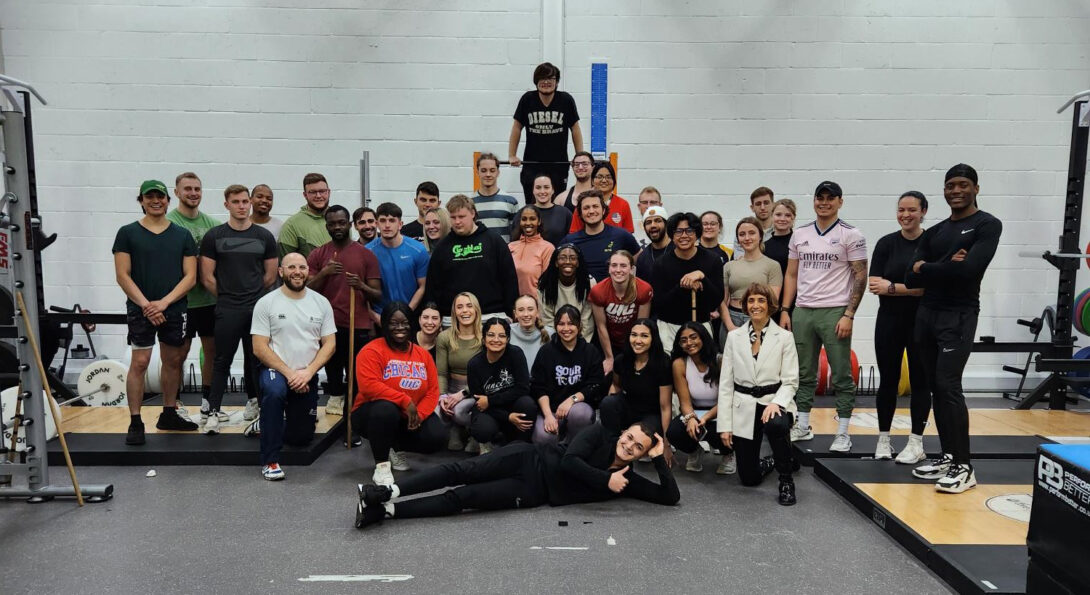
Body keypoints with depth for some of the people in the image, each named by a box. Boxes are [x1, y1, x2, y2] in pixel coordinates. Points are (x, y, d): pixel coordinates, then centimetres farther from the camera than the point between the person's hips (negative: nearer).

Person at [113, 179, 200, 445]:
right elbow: (122, 275, -4)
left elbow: (190, 276, 0)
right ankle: (135, 423, 2)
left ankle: (168, 415, 25)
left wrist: (164, 302, -11)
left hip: (174, 309, 3)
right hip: (140, 309, -3)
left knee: (173, 361, 11)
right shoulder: (128, 233, 1)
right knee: (139, 363, -6)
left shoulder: (182, 234, 6)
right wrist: (146, 305, -13)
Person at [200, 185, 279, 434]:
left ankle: (254, 401, 25)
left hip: (258, 309, 2)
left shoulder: (264, 236, 5)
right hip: (227, 311, -1)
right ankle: (212, 411, 8)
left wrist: (251, 294, 12)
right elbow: (207, 278, 1)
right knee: (222, 361, 1)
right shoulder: (214, 236, 1)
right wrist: (228, 297, 6)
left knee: (255, 359, 10)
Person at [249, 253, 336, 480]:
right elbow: (259, 348, -11)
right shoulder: (266, 303, -8)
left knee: (301, 437, 9)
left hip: (308, 376, 3)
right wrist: (289, 373, -20)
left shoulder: (321, 302, 0)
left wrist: (308, 372, -16)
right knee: (274, 391, -39)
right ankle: (270, 460, -25)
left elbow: (329, 344, -2)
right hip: (274, 369, -3)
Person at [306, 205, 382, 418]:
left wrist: (362, 286, -17)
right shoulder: (317, 255, 8)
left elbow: (378, 296, 3)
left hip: (359, 328, -1)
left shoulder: (366, 254, 4)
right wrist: (323, 273, -12)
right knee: (333, 375, 11)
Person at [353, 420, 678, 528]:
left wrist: (660, 459, -5)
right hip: (531, 458, 0)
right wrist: (605, 480, -13)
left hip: (535, 493, 0)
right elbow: (569, 460, -11)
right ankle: (389, 491, -19)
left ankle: (386, 510, -17)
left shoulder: (627, 479, 7)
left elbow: (671, 497, 2)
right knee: (464, 470, -23)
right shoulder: (600, 435, 2)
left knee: (462, 497, -14)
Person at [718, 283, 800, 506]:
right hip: (743, 408, 2)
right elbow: (725, 383, 2)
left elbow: (790, 381, -4)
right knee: (749, 478, 2)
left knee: (776, 425, -39)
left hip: (774, 403, -2)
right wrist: (724, 425, -3)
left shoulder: (784, 337, -2)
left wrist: (776, 403, -25)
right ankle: (770, 462, 40)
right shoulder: (734, 336, 3)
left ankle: (786, 480, -12)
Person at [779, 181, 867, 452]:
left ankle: (843, 433, 9)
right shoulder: (800, 234, 11)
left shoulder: (851, 235, -2)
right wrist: (785, 311, 6)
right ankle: (802, 427, 21)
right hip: (802, 311, 4)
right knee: (804, 374, 11)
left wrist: (849, 315, -12)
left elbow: (860, 277, -5)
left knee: (841, 376, 1)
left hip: (834, 312, -4)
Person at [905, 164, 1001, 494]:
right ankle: (947, 455, 21)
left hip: (958, 316, -7)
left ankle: (964, 467, -4)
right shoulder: (933, 232, 13)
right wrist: (946, 266, -14)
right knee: (935, 387, 10)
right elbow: (912, 278, 2)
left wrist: (927, 268, -7)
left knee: (949, 386, -13)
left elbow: (968, 269, -20)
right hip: (926, 314, 7)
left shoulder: (987, 225, -5)